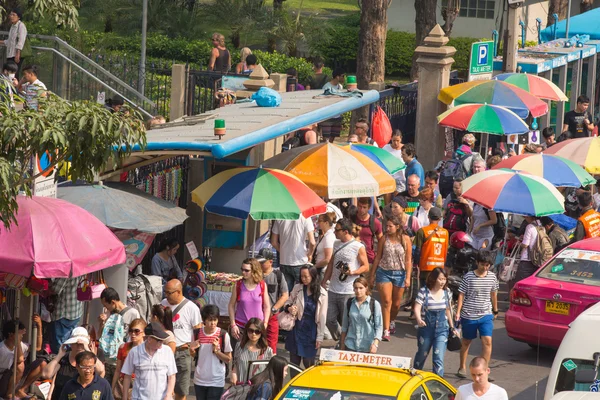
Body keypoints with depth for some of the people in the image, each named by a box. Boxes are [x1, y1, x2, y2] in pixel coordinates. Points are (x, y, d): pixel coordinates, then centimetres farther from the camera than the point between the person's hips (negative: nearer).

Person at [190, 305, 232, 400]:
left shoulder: (223, 335, -10)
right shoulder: (197, 334, -2)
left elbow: (228, 359, -5)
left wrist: (216, 350, -20)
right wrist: (192, 349, -11)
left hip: (216, 381, -3)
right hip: (199, 380, 3)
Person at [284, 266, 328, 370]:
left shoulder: (322, 293, -8)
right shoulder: (297, 289, -4)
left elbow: (322, 317, -4)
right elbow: (288, 302, 11)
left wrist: (320, 337, -4)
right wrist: (289, 308, -14)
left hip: (311, 330, -2)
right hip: (297, 329, 2)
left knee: (308, 363, 4)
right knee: (294, 361, 7)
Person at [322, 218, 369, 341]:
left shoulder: (358, 247, -9)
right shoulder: (336, 244, 11)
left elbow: (366, 266, -5)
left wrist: (352, 272, -21)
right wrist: (323, 282, 18)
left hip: (348, 292, -6)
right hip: (333, 290, 6)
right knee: (329, 319, 6)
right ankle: (338, 341, 26)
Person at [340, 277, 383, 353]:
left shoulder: (375, 304, -3)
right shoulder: (349, 303, 7)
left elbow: (379, 327, -3)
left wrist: (375, 344, -16)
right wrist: (342, 345, 14)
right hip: (350, 345, 2)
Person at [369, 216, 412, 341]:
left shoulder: (405, 239, -4)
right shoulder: (384, 240, -2)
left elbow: (408, 260, -3)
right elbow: (377, 258, 6)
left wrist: (408, 277, -8)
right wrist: (372, 275, 7)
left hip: (399, 273, 0)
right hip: (384, 272, 0)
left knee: (396, 303, 10)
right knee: (386, 301, -9)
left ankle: (392, 321, 41)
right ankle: (386, 331, -8)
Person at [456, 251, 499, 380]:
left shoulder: (492, 277, 1)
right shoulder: (468, 276, -8)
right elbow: (461, 294, -5)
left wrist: (495, 310, 23)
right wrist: (458, 312, -11)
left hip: (486, 315, 2)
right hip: (469, 315, -2)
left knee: (487, 341, -12)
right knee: (466, 342, 13)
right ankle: (462, 367, 30)